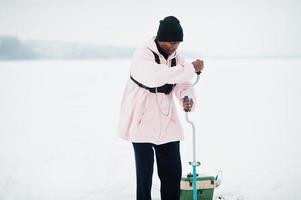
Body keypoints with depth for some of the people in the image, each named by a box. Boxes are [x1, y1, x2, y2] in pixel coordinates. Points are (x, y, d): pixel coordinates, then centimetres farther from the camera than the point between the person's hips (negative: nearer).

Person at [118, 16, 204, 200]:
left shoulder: (177, 59, 6)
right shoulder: (143, 56, -16)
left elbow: (183, 85, 4)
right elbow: (157, 76, -34)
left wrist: (188, 99, -21)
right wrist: (191, 68, -30)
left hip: (167, 124, 6)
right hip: (142, 122, -6)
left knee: (173, 172, 7)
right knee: (144, 172, -2)